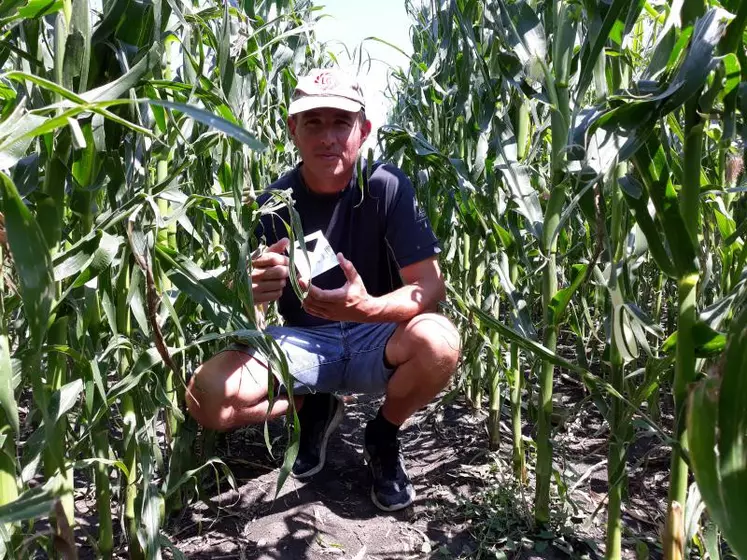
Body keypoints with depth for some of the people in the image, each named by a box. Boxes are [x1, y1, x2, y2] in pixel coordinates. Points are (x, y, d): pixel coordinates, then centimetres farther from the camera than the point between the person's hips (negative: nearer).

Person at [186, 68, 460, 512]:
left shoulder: (387, 187, -12)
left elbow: (431, 284, -17)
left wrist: (368, 308, -37)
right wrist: (250, 293, -37)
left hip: (375, 338, -1)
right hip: (302, 341, 2)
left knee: (438, 341, -34)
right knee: (205, 396, -23)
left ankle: (383, 437, 0)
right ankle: (315, 410, 9)